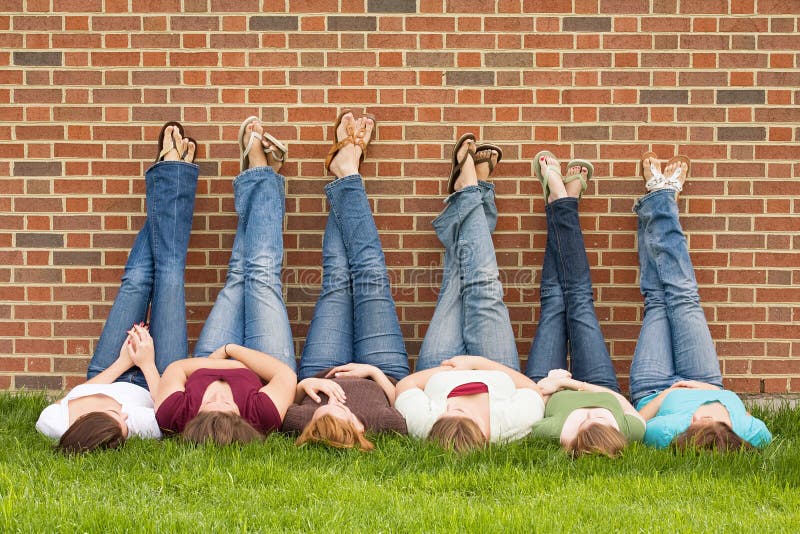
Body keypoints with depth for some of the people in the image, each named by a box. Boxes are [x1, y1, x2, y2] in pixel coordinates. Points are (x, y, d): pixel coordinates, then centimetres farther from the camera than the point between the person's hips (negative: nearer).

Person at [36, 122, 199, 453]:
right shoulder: (142, 427, -48)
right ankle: (176, 167, 25)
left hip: (113, 377, 2)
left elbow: (74, 394, -16)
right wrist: (147, 365, -20)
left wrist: (122, 363, -12)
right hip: (154, 385, -2)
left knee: (136, 279, 6)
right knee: (169, 271, 1)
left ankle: (169, 166, 31)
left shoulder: (51, 424, -40)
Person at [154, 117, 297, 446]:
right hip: (259, 370, -1)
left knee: (237, 278, 13)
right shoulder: (262, 416, -48)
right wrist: (233, 350, -25)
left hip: (210, 365, 2)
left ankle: (259, 169, 37)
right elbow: (286, 375, -29)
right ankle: (261, 171, 32)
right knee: (261, 275, 6)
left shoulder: (172, 416, -44)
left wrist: (221, 355, -30)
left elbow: (176, 368, -23)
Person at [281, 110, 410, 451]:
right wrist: (376, 373, -29)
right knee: (370, 277, 4)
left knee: (337, 280, 8)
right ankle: (347, 171, 28)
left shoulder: (302, 422, -45)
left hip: (319, 377, 0)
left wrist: (302, 386, -38)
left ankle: (346, 169, 33)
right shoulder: (381, 422, -46)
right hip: (385, 378, 0)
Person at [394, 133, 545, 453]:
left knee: (457, 281, 11)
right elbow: (533, 390, -25)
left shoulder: (422, 423, -48)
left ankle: (467, 190, 38)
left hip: (438, 373, 0)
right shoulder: (514, 423, -49)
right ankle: (472, 188, 33)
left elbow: (405, 385, -24)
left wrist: (453, 367, -29)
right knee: (482, 286, 6)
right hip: (498, 375, 0)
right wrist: (478, 362, -32)